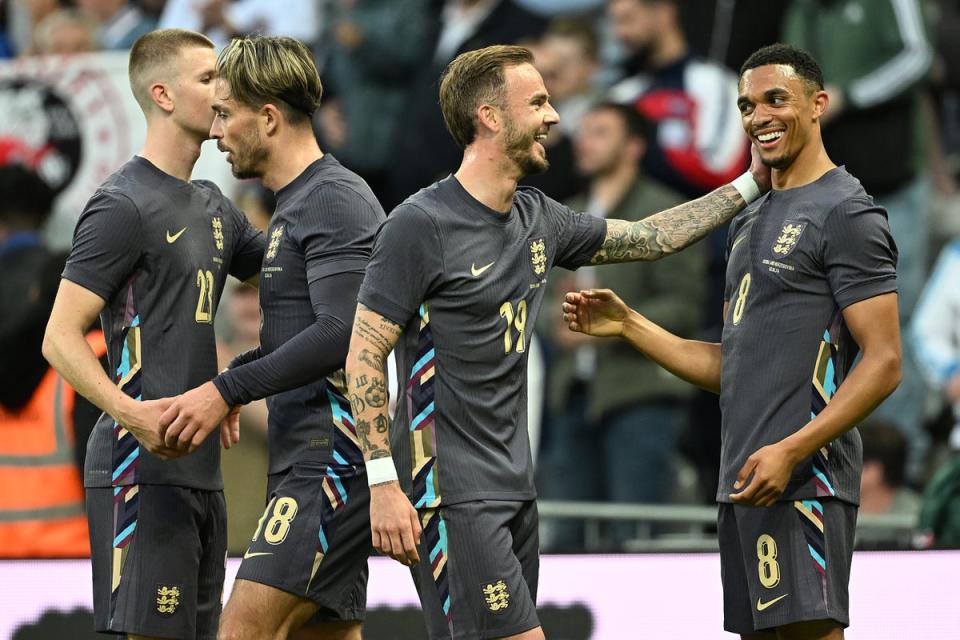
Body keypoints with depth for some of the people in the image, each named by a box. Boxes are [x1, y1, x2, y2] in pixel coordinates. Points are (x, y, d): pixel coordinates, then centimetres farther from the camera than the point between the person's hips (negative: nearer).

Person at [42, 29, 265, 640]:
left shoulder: (213, 207, 17)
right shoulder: (123, 206, -9)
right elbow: (60, 339, -13)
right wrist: (131, 413, -28)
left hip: (200, 469, 9)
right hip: (141, 470, -9)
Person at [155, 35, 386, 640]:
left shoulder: (335, 199, -11)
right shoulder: (296, 204, 21)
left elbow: (342, 333, -22)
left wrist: (228, 390, -21)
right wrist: (230, 382, 17)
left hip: (335, 456, -11)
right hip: (309, 459, 11)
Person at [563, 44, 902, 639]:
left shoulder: (846, 212, -7)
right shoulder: (753, 221, 22)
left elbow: (884, 363, -14)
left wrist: (791, 451, -23)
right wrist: (628, 324, 14)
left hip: (801, 477, -9)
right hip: (745, 479, 9)